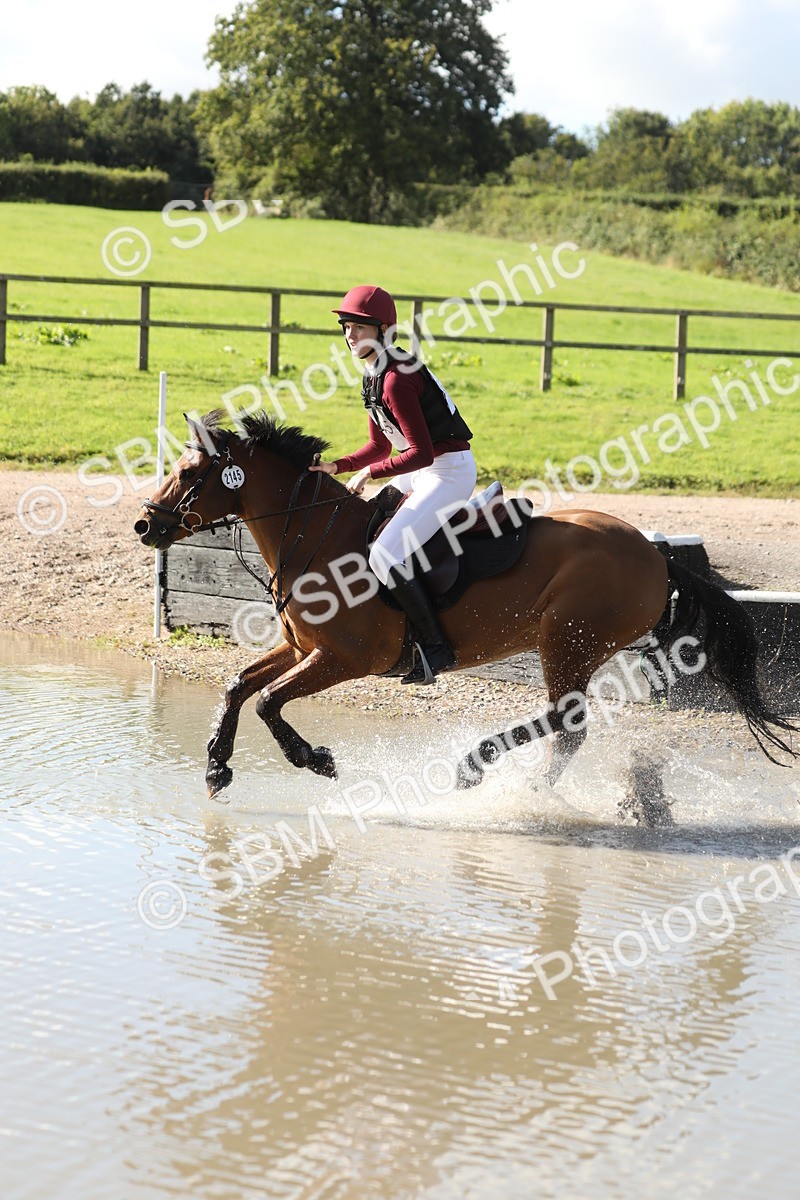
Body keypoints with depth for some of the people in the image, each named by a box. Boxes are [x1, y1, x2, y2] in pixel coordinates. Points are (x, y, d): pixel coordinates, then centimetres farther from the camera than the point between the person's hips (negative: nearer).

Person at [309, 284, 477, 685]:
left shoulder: (396, 380, -22)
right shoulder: (374, 376, 9)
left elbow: (421, 453, -26)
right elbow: (380, 446, 17)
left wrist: (369, 472, -17)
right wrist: (336, 467, 4)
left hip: (448, 471, -11)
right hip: (424, 471, 11)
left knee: (384, 555, -21)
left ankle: (436, 646, -12)